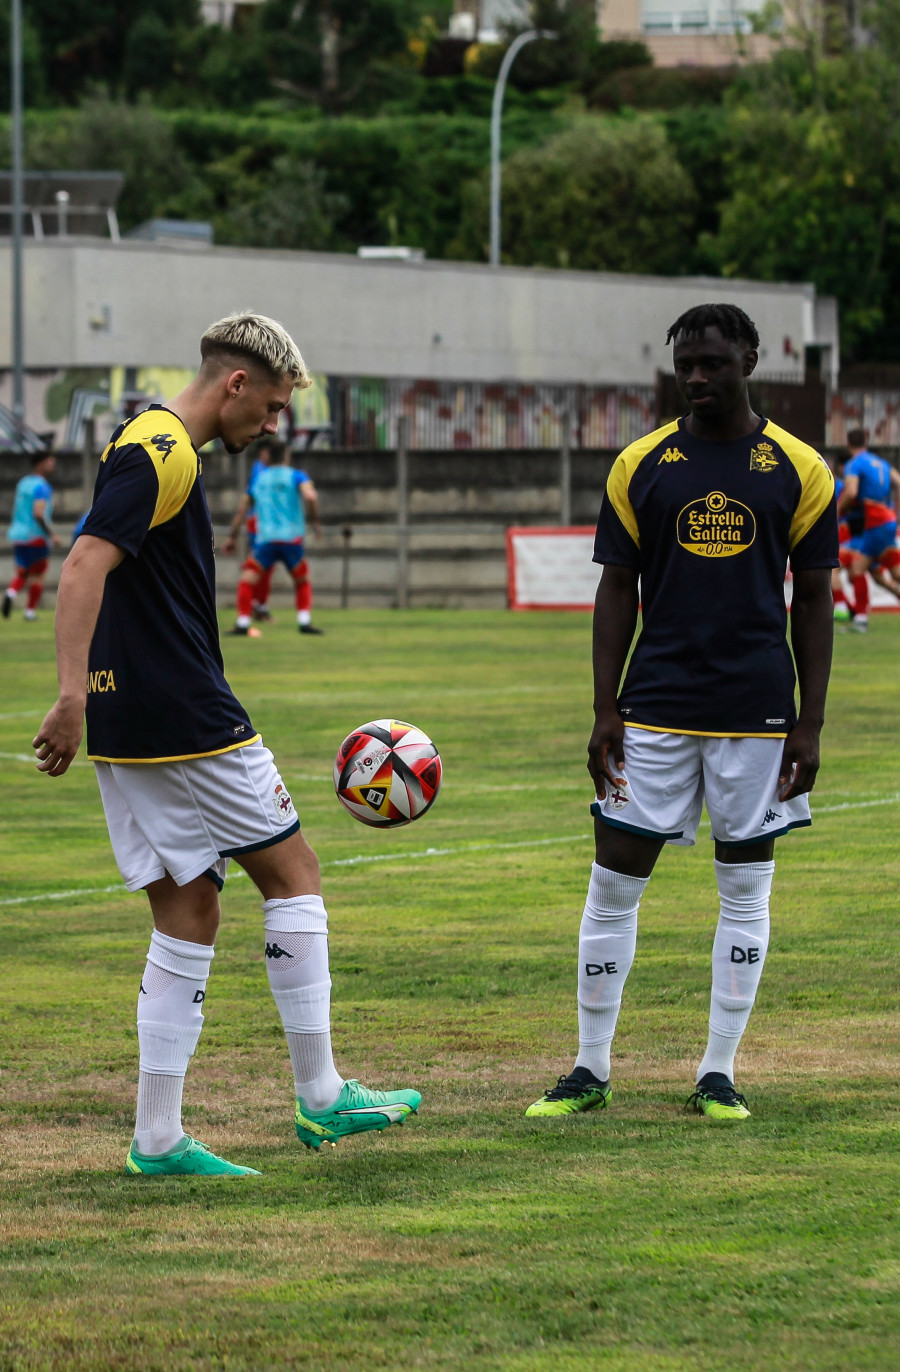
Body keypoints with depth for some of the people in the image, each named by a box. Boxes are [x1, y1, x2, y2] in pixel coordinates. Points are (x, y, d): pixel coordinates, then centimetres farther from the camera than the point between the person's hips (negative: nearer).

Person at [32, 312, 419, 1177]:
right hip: (186, 723, -9)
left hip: (132, 733, 9)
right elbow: (85, 568, -25)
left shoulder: (152, 448, 18)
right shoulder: (160, 454, -13)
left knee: (188, 913, 8)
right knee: (292, 873, 3)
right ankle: (319, 1096, 8)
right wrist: (72, 696, -34)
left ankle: (157, 1137, 4)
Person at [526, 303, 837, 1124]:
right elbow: (617, 591, 6)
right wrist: (604, 712, -2)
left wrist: (809, 724, -2)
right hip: (655, 707, 1)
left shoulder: (798, 470, 0)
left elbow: (815, 600, 3)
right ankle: (591, 1071, 9)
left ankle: (719, 1074, 12)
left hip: (757, 709, -1)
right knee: (615, 880, 0)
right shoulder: (641, 466, 3)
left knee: (746, 886, 4)